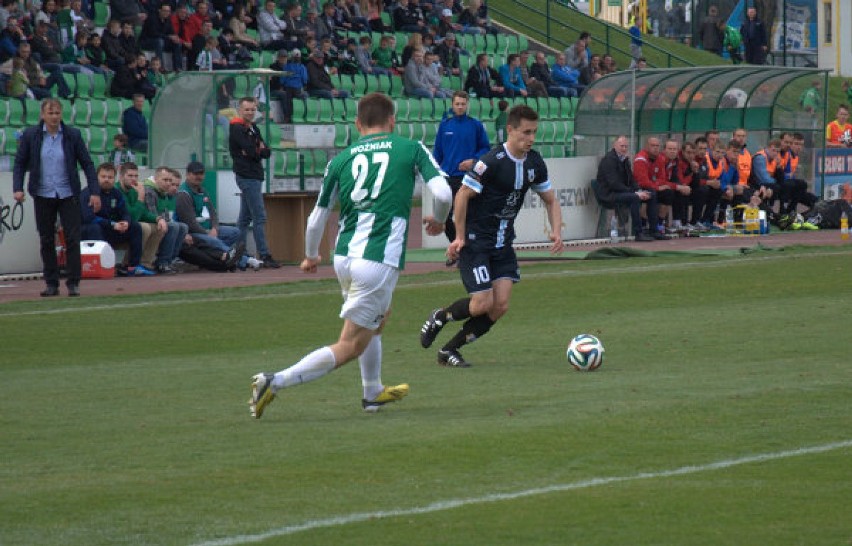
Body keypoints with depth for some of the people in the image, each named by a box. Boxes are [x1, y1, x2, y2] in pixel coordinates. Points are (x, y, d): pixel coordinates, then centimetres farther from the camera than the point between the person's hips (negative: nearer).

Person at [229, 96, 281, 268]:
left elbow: (267, 152, 10)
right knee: (259, 217, -12)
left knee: (245, 218, 12)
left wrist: (256, 151, -10)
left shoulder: (253, 129, 18)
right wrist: (260, 150, 0)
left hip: (255, 176, 10)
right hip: (247, 175, -10)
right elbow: (253, 151, -20)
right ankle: (264, 256, -13)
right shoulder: (237, 129, -9)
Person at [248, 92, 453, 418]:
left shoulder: (340, 159, 10)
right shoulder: (411, 149, 2)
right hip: (379, 261, -5)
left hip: (344, 256, 5)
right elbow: (443, 193, -9)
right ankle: (275, 382, -14)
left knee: (378, 317, 33)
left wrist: (311, 256, 30)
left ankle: (373, 393, 41)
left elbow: (317, 219, 12)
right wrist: (438, 221, 13)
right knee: (349, 347, -1)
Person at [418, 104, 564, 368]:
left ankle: (449, 350, 9)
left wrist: (556, 232, -2)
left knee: (500, 306, -4)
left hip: (503, 243, 7)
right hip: (475, 240, -7)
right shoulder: (492, 161, -20)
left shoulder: (535, 164, 3)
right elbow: (463, 195, -15)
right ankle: (439, 318, 16)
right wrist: (459, 237, -13)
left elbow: (551, 200, 14)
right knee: (483, 303, -13)